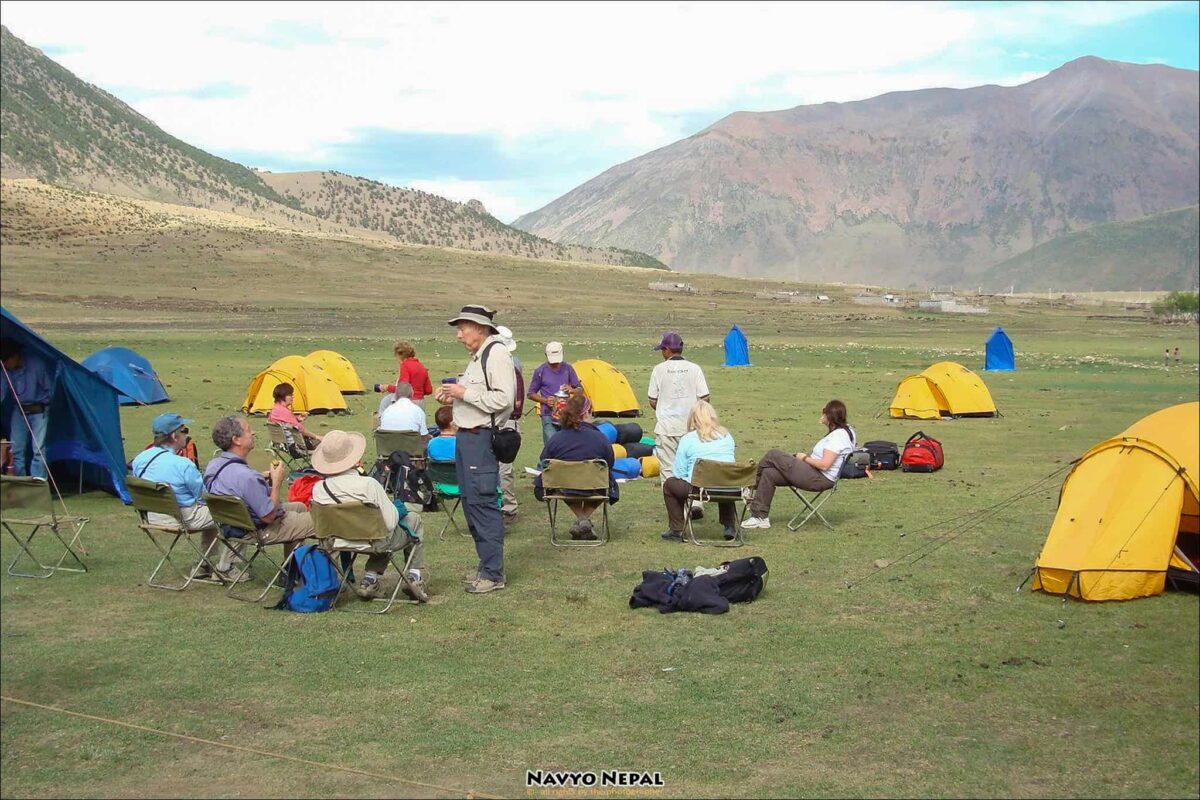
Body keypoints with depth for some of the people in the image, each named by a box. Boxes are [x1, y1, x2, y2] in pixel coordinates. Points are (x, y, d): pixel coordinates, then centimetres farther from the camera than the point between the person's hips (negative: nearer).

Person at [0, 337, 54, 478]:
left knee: (38, 449, -13)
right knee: (16, 449, 4)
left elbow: (50, 388, -14)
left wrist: (49, 408, -6)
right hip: (19, 411, 5)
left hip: (39, 411, -5)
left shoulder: (36, 364, -24)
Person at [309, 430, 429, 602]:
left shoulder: (318, 489, -17)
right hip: (376, 542, -5)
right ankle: (415, 578, 22)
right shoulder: (368, 484, -31)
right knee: (413, 518, 24)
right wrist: (397, 509, 0)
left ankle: (369, 580, 22)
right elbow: (390, 523, -24)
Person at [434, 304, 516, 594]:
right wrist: (452, 398, 9)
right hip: (465, 437, 11)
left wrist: (464, 393, -16)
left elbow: (503, 399, -22)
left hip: (481, 439, -11)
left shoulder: (497, 354, -13)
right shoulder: (477, 357, 18)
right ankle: (486, 565, 23)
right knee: (471, 502, 14)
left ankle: (493, 574, -5)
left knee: (482, 502, -10)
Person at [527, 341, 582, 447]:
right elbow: (531, 394, 5)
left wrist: (571, 390, -12)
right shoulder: (540, 371, -2)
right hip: (549, 416, -3)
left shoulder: (568, 369, 5)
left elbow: (579, 389, 11)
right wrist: (545, 400, -13)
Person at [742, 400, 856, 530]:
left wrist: (805, 458, -9)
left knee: (773, 455, -8)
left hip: (820, 479, -11)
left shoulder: (838, 435, -18)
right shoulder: (845, 430, 13)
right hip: (818, 475, 11)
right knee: (769, 473, 4)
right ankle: (760, 517, 8)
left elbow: (824, 465, -24)